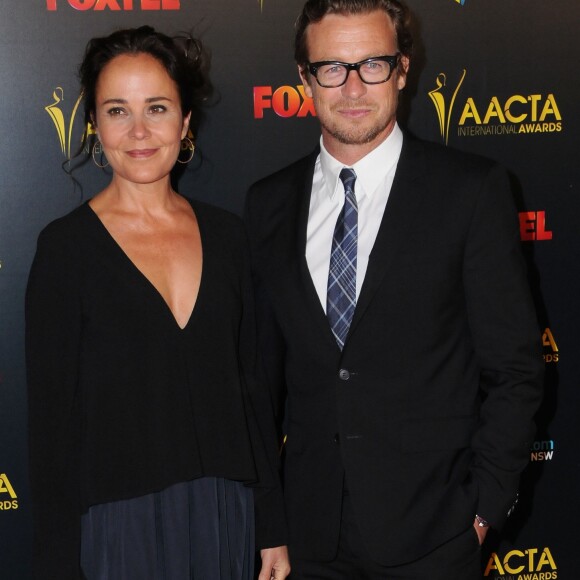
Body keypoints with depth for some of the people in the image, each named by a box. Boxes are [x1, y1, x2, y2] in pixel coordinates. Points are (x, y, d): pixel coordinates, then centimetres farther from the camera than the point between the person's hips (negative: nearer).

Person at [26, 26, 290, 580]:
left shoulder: (224, 233, 3)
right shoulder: (67, 246, -8)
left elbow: (250, 384, 7)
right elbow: (51, 416, -8)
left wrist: (273, 526, 7)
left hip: (227, 512, 4)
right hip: (118, 522, -4)